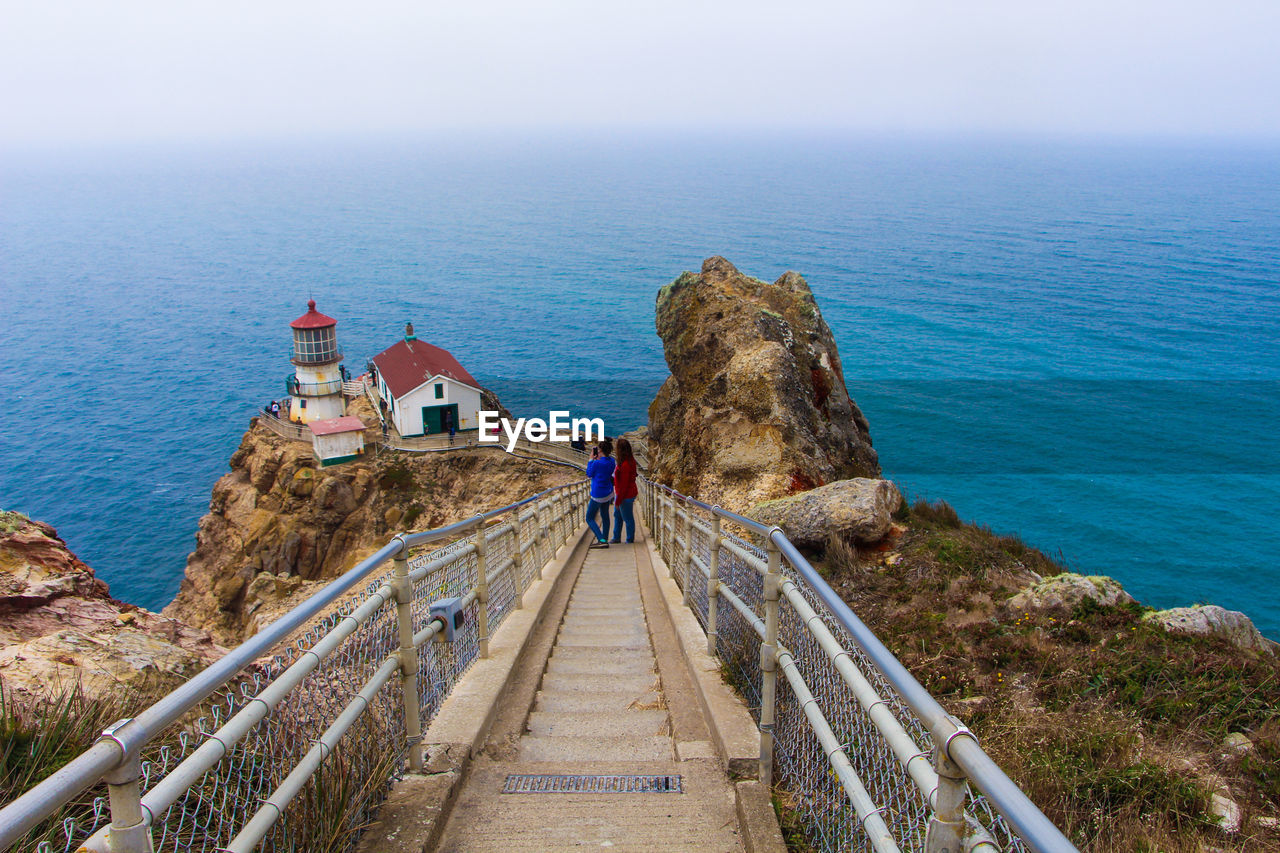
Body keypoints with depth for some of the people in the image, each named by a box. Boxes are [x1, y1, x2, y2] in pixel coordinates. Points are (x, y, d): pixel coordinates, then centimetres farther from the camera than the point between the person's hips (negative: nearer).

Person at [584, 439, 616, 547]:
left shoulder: (597, 463, -23)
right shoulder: (612, 461, -1)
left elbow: (589, 474, -6)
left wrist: (591, 459, -3)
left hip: (598, 495, -8)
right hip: (608, 492, 8)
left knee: (589, 519, 2)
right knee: (605, 516, 21)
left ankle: (602, 540, -11)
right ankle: (605, 540, 26)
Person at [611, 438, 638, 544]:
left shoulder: (625, 465, -28)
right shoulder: (630, 460, 1)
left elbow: (623, 485, -25)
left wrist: (618, 500, -17)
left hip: (626, 496, -10)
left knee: (627, 518, 6)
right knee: (617, 515, 21)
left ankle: (630, 539, 22)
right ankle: (616, 538, 33)